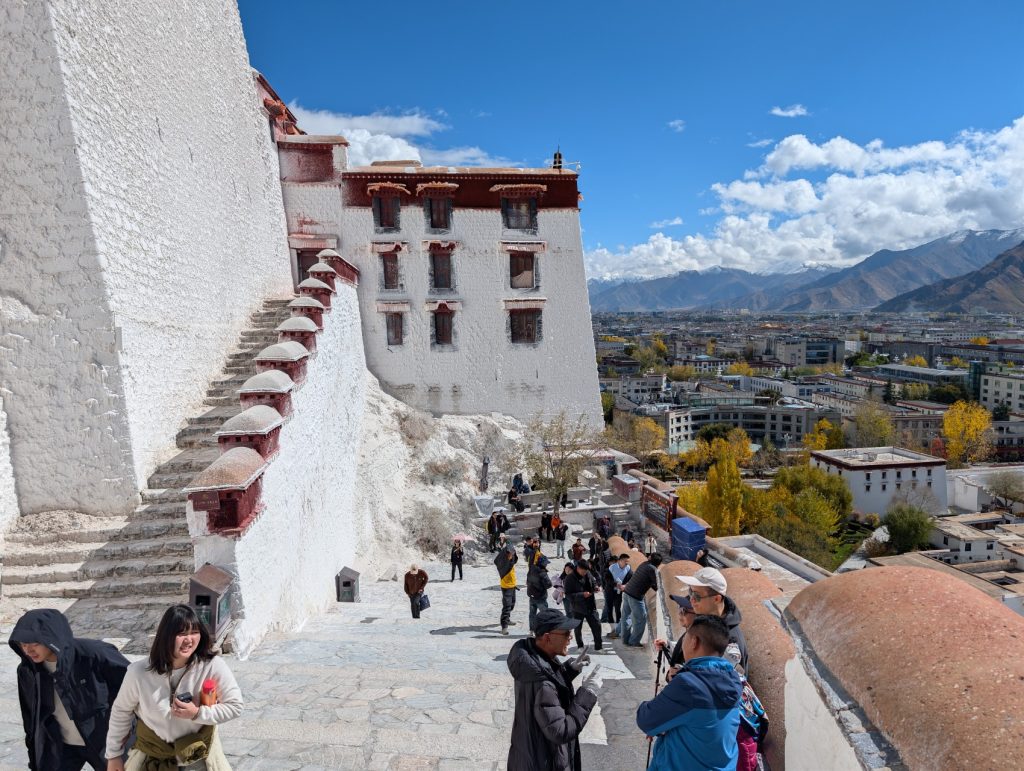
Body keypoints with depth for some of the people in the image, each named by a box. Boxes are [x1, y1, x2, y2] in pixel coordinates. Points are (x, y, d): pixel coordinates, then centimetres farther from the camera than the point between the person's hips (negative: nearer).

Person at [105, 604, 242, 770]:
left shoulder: (213, 666, -25)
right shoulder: (139, 672, -20)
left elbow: (235, 706, -14)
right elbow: (121, 711, -2)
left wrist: (197, 713, -26)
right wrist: (113, 754, 7)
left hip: (199, 749, -1)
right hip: (152, 749, 1)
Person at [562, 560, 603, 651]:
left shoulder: (588, 574, -1)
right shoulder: (570, 578, -17)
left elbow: (594, 582, 17)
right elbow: (568, 594, -19)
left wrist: (595, 587, -7)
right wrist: (582, 595, -28)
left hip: (590, 606, 4)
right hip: (577, 608, -4)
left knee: (597, 626, 4)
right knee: (578, 628, 13)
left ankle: (598, 647, 19)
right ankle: (580, 647, 32)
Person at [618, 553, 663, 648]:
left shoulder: (644, 564, 10)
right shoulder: (652, 569, -11)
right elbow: (655, 587, -7)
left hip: (626, 592, 8)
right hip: (635, 596, -8)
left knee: (626, 616, 18)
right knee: (641, 619, 6)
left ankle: (625, 638, 31)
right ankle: (634, 642, 13)